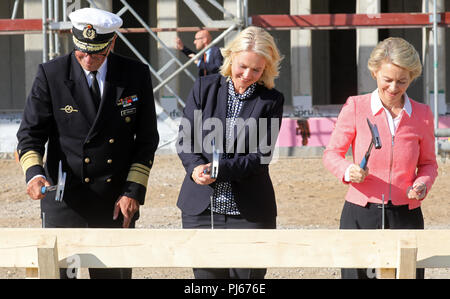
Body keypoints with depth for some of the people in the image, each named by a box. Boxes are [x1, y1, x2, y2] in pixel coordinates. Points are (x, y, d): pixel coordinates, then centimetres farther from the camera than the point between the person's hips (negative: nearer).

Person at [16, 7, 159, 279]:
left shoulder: (136, 75, 1)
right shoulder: (51, 74, -3)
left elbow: (147, 139, 6)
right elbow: (31, 133, -2)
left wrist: (134, 191, -2)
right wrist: (34, 172, -21)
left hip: (117, 204, 2)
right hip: (64, 201, -1)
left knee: (115, 272, 6)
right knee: (58, 272, -3)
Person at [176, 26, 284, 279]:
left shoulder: (271, 101, -1)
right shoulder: (204, 88, 5)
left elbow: (261, 155, -7)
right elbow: (185, 139, 5)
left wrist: (220, 169, -21)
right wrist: (196, 167, -16)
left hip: (249, 213, -1)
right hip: (201, 208, 2)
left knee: (247, 275, -1)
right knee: (206, 274, 3)